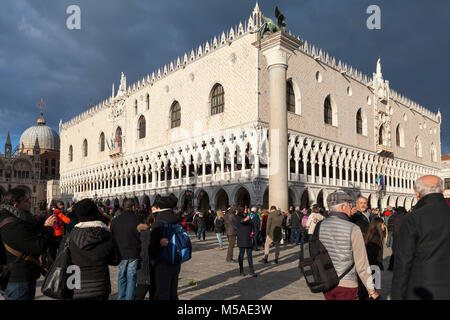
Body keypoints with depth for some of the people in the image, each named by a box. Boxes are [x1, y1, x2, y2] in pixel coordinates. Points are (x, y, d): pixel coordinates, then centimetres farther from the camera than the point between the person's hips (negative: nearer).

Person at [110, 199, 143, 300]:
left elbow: (111, 238, 9)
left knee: (122, 277, 15)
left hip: (120, 253, 3)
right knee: (131, 278, 4)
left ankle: (121, 297, 20)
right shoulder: (137, 220, -10)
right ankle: (129, 298, 6)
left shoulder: (115, 220, 2)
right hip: (134, 254, -3)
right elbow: (142, 237, -7)